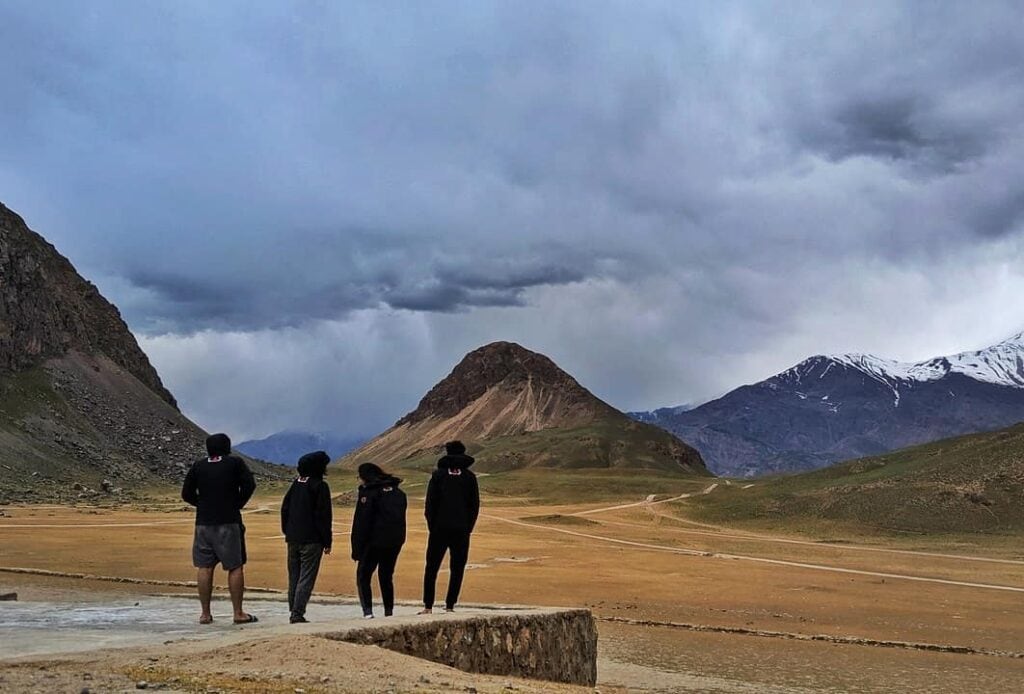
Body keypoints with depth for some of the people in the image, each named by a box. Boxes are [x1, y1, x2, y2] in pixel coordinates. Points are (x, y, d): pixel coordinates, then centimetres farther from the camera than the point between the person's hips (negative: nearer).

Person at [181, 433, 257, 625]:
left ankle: (205, 613, 7)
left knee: (204, 567, 7)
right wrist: (238, 504, 2)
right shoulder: (235, 463, 1)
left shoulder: (198, 466, 8)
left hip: (204, 522, 3)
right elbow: (249, 484, -10)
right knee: (235, 567, 2)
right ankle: (238, 613, 1)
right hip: (229, 522, -3)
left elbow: (186, 493, 6)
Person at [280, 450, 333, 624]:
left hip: (293, 539, 7)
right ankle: (297, 614, -12)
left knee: (293, 577, 13)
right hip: (311, 540, -7)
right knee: (306, 578, -6)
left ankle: (294, 612, 16)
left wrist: (287, 532, 18)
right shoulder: (319, 486, -9)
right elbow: (323, 516, -11)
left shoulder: (296, 483, 11)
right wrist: (327, 541, -6)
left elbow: (285, 508, 13)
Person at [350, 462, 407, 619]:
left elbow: (361, 523, -10)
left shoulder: (368, 493, -7)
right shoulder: (398, 492, 13)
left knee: (363, 576, 3)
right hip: (395, 541, 6)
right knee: (386, 576, 17)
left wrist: (356, 550, -8)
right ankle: (389, 611, 14)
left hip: (375, 541, -6)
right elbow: (400, 517, 13)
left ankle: (367, 610, -11)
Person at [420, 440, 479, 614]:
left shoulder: (438, 474, 0)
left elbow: (430, 503, -1)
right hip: (462, 531, 1)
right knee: (457, 569, 7)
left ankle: (428, 606, 3)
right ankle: (450, 605, 3)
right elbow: (475, 505, 3)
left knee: (431, 568, 7)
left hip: (439, 528, -1)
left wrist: (432, 526, 6)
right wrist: (468, 528, 9)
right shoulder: (470, 477, 3)